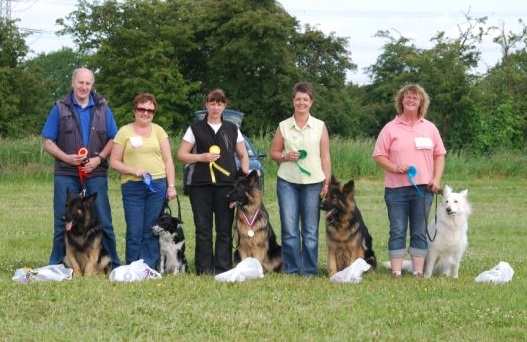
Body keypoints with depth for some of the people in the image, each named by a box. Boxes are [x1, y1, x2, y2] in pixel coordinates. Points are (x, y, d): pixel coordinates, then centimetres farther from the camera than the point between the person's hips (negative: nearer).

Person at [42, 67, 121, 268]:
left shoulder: (102, 108, 8)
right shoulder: (60, 109, 4)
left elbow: (113, 139, 9)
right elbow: (48, 142, 4)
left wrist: (99, 158, -7)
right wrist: (66, 157, -12)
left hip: (96, 174, 1)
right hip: (66, 174, -1)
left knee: (103, 222, 2)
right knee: (62, 223, 3)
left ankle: (113, 265, 9)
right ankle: (56, 266, 11)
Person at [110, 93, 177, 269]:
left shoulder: (158, 131, 12)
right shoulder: (124, 132, 5)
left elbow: (168, 160, 10)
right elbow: (114, 162, 4)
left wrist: (171, 186, 1)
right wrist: (132, 170, -12)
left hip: (158, 186, 2)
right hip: (132, 187, -2)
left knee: (151, 231, 2)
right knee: (134, 232, -3)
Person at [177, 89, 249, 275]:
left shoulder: (232, 129, 13)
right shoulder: (196, 129, 8)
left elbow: (243, 155, 19)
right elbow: (181, 155, 5)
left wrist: (245, 175, 4)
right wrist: (202, 157, -9)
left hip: (226, 184, 1)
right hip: (200, 185, -1)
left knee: (225, 229, -1)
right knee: (203, 228, -1)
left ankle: (223, 269, 3)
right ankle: (204, 269, 3)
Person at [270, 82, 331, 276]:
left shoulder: (320, 126, 5)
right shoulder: (283, 126, 7)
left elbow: (325, 157, 5)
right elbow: (273, 152, 12)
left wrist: (327, 183, -2)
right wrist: (285, 156, -9)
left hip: (313, 182, -1)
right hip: (287, 181, 1)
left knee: (310, 230, 1)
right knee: (289, 229, -1)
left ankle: (310, 272, 8)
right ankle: (291, 270, 7)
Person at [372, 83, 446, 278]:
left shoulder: (429, 128, 11)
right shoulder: (390, 128, 3)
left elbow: (439, 155, 12)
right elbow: (379, 155, 2)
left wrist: (436, 179, -1)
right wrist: (395, 168, -14)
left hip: (423, 188, 2)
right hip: (397, 188, -2)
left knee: (420, 232, 5)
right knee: (397, 232, 0)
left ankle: (418, 272, 8)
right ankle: (396, 272, 2)